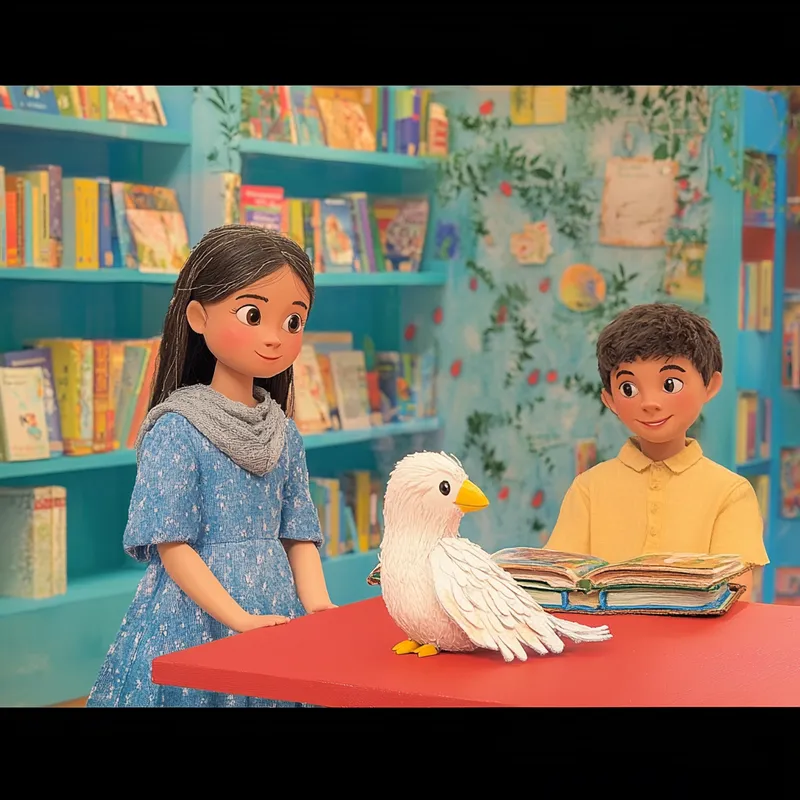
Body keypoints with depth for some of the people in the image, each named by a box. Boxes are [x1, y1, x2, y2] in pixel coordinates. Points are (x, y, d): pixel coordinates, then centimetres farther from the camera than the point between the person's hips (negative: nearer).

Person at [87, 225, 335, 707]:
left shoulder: (284, 434, 7)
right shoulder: (177, 430, -10)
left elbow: (298, 536, 9)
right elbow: (172, 545, -13)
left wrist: (317, 606, -7)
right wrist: (239, 619, -19)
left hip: (276, 612, 5)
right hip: (196, 621, -5)